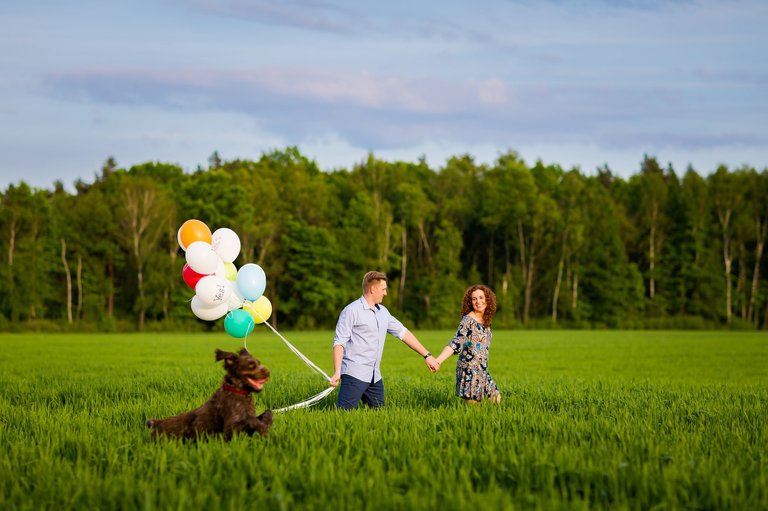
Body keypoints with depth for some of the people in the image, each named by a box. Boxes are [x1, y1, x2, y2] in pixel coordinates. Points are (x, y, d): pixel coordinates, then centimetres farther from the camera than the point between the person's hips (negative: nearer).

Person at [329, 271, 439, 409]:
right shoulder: (351, 311, -6)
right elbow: (339, 342, -10)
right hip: (354, 373, -8)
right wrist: (337, 372, -19)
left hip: (375, 377, 8)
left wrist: (427, 355, 20)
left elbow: (403, 333, 22)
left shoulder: (383, 312, 16)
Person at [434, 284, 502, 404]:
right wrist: (438, 361, -34)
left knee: (496, 400, 10)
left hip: (483, 372, 8)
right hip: (469, 371, -8)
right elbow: (456, 344, -21)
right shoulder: (467, 320, -13)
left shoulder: (485, 322, 11)